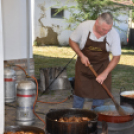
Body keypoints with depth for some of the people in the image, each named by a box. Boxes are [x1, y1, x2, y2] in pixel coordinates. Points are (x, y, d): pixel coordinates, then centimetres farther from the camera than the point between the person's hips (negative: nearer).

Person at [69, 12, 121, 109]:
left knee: (100, 94, 1)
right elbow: (72, 41, -3)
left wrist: (105, 73, -19)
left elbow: (116, 56, -11)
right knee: (80, 92, 0)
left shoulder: (114, 34, -21)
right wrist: (81, 55, -16)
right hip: (84, 64, -1)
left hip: (102, 66, 1)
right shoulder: (84, 27, -22)